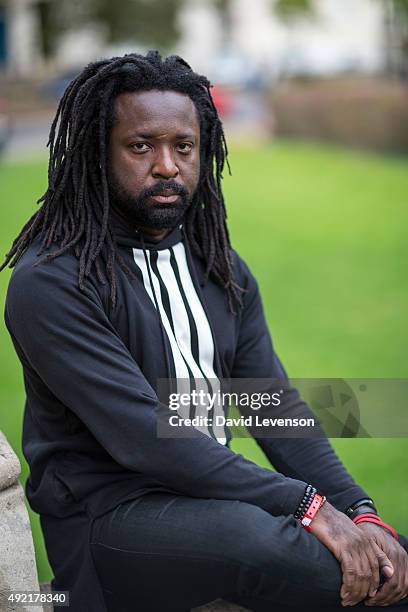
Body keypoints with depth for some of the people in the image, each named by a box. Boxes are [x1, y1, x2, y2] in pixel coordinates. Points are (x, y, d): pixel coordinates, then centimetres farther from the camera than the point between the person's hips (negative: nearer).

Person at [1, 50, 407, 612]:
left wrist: (360, 512, -12)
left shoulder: (223, 269, 9)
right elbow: (143, 435, -22)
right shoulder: (49, 281, -14)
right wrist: (306, 505, -24)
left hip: (214, 491, 6)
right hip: (106, 512, -5)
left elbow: (276, 405, 4)